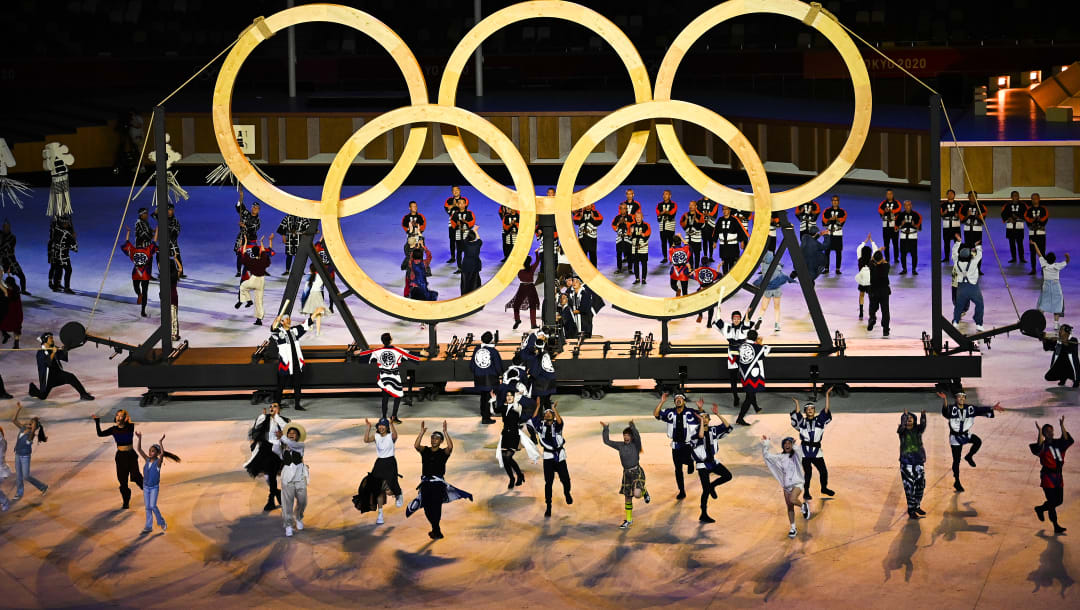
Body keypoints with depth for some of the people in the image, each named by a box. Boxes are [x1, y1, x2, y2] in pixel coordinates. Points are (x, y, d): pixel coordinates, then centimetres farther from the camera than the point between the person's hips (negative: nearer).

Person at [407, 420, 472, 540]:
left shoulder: (443, 452, 2)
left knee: (436, 507, -14)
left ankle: (436, 531, -6)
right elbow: (416, 445, -9)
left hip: (438, 483, -3)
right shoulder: (425, 451, 10)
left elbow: (450, 447, -19)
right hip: (425, 483, 3)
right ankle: (437, 531, 23)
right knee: (427, 508, 5)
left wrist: (445, 431, -21)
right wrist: (422, 432, -16)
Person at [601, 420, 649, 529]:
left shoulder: (636, 444, -7)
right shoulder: (620, 446, 7)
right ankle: (628, 520, 26)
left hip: (637, 472, -5)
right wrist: (605, 429, 4)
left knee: (636, 494, -26)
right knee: (627, 497, 11)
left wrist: (632, 426, -40)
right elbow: (607, 441, 10)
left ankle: (644, 492, 12)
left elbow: (637, 436, -29)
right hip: (626, 473, 5)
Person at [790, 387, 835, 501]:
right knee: (808, 472, -3)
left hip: (817, 451, 2)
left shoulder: (819, 420, 7)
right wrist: (797, 404, -23)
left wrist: (827, 395, -10)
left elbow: (826, 410, -4)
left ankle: (824, 488, 29)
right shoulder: (802, 422, 4)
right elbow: (798, 415, -15)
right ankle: (806, 492, 11)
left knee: (823, 471, 4)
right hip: (805, 450, -2)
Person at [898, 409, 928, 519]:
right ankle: (911, 511, -2)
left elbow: (923, 425, -15)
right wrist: (905, 415, -39)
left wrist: (923, 416, -36)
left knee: (920, 485, 10)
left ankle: (917, 506, 28)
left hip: (919, 461, 3)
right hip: (906, 462, -3)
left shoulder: (918, 429, 5)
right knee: (909, 486, -6)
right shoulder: (902, 431, -1)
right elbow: (902, 426, -23)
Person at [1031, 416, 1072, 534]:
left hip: (1058, 476, 6)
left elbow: (1067, 440, -8)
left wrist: (1062, 426, -15)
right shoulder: (1043, 445, -7)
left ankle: (1040, 509, 35)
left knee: (1059, 500, 12)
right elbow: (1039, 447, -30)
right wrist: (1040, 432, -33)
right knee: (1052, 501, -6)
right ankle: (1056, 526, 5)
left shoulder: (1057, 443, 8)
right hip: (1047, 476, -6)